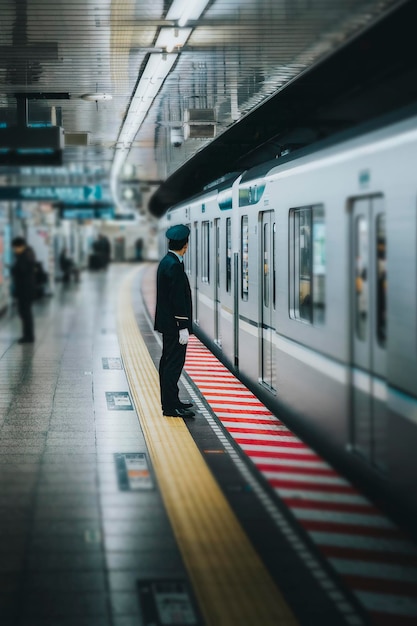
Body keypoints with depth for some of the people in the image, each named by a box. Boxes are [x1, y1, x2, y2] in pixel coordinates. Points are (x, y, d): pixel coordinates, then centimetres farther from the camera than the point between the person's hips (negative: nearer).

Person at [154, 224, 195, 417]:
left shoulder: (165, 262, 12)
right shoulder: (174, 265, -19)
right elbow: (178, 299, -22)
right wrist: (183, 327, -20)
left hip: (167, 323, 10)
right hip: (174, 324, -10)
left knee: (168, 362, 16)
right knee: (174, 363, -6)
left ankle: (170, 401, 26)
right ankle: (171, 406, -3)